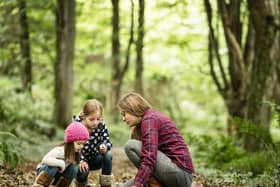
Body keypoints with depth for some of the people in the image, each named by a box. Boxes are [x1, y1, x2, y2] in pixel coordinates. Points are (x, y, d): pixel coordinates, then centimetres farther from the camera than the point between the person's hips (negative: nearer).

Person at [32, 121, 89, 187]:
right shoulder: (59, 150, -31)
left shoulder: (76, 152, -9)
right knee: (54, 165, -37)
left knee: (73, 168, -19)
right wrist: (61, 163, -42)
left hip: (57, 174, 6)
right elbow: (46, 160, -46)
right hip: (43, 171, -6)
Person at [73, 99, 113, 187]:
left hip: (96, 160, 2)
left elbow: (107, 142, -14)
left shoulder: (101, 125, -14)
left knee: (108, 154, -29)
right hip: (81, 160, -2)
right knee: (82, 172, -33)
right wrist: (81, 161, -34)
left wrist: (105, 147, -40)